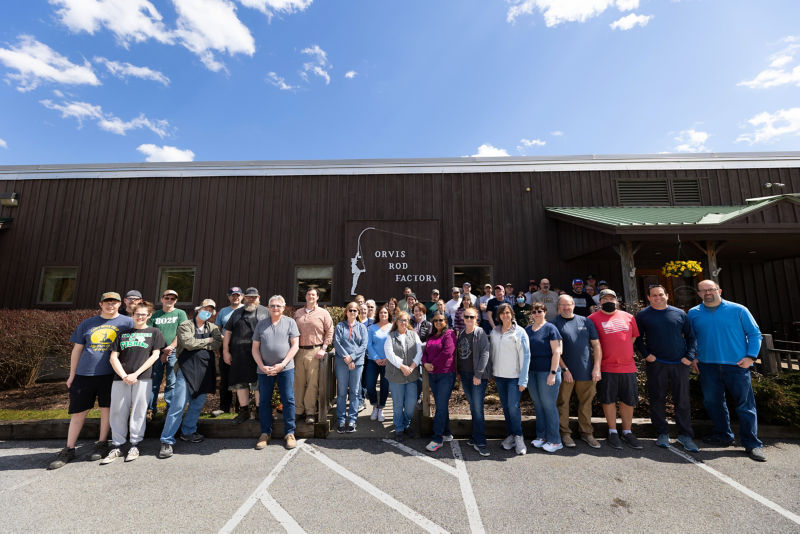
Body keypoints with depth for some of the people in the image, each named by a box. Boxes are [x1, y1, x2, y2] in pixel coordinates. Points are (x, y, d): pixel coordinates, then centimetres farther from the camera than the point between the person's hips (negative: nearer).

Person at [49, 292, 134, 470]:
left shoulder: (127, 322, 1)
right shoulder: (87, 324, 9)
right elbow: (77, 350, 13)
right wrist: (72, 375, 11)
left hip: (110, 375, -2)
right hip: (84, 374, 2)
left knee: (106, 409, 7)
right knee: (78, 412, 8)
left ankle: (102, 444, 22)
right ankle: (69, 450, 23)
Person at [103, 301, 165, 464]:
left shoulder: (154, 332, 6)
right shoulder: (123, 333, 14)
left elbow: (155, 355, -1)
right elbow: (113, 357, 8)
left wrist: (135, 374, -9)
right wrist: (124, 376, -7)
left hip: (143, 378, -3)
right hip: (121, 378, 3)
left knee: (138, 412, 2)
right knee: (118, 412, 6)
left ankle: (135, 445, 16)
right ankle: (117, 446, 21)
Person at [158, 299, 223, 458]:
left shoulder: (213, 328, 12)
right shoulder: (185, 325, 0)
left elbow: (217, 344, -4)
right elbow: (189, 343, -15)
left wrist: (198, 344, -10)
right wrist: (207, 341, -5)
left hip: (205, 370, 5)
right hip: (187, 369, -4)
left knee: (198, 403, 12)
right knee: (179, 405, -6)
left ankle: (188, 432, 30)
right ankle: (167, 441, 6)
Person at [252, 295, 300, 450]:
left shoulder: (290, 322, 2)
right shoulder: (261, 324, 9)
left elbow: (295, 345, -3)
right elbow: (255, 348, 7)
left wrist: (282, 364, -11)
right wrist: (262, 366, -6)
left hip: (285, 369, -2)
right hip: (264, 370, 2)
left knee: (288, 400, 1)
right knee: (264, 401, 10)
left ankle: (289, 433, 14)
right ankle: (265, 433, 27)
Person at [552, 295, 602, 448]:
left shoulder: (586, 321, 7)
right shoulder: (555, 324, -2)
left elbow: (596, 345, 8)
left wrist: (597, 367, 0)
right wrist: (565, 369, -10)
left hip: (586, 371, 3)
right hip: (565, 371, -2)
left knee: (586, 403, 12)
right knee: (563, 402, 5)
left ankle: (586, 432, 28)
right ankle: (565, 433, 19)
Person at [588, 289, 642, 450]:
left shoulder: (628, 317, 10)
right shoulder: (594, 318, -3)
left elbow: (633, 337, 20)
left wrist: (625, 353, 14)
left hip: (628, 366, 4)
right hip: (606, 367, -3)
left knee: (629, 400, 12)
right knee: (608, 400, 6)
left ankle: (627, 432, 29)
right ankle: (613, 432, 21)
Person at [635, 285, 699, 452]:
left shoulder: (680, 314, 7)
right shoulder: (642, 315, 3)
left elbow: (691, 336, 10)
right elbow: (637, 338, 6)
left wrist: (689, 356, -1)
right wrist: (646, 354, -6)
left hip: (680, 363, 1)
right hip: (656, 364, -1)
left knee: (683, 400, 5)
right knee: (657, 399, 5)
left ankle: (685, 436, 18)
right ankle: (663, 434, 17)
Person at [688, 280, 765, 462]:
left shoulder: (738, 310, 0)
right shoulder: (693, 313, 6)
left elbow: (755, 334, 4)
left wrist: (751, 356, -7)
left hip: (736, 365, -2)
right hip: (708, 366, 3)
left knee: (745, 405, 2)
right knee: (712, 402, 11)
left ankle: (752, 444, 16)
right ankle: (723, 435, 28)